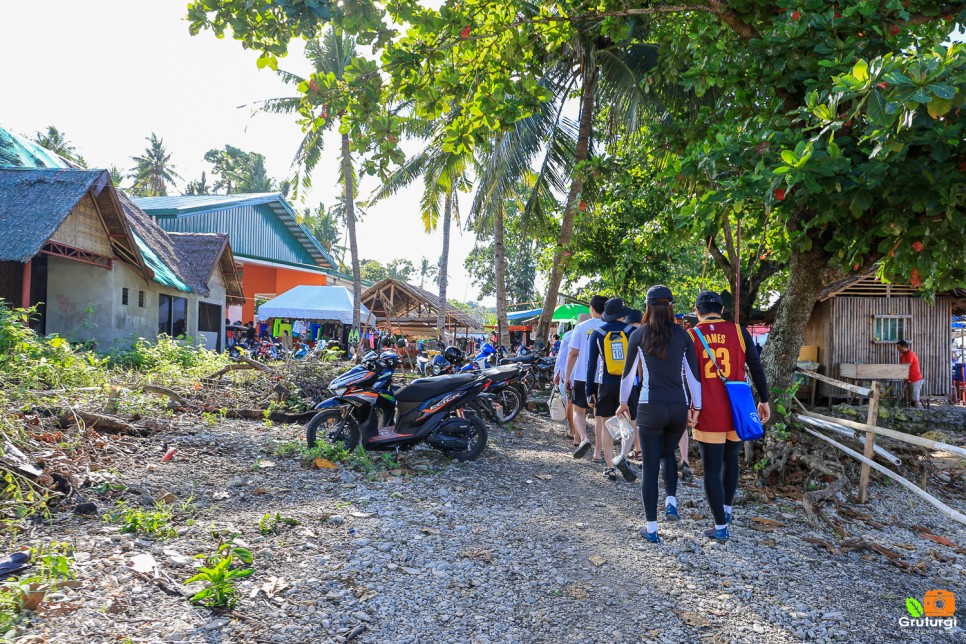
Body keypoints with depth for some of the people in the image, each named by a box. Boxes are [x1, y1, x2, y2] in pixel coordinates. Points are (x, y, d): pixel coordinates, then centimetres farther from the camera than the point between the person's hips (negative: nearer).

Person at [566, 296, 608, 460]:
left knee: (578, 411, 13)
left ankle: (584, 438, -13)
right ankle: (597, 453, 13)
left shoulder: (581, 327, -3)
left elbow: (573, 353, -6)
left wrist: (568, 376, 0)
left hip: (582, 377, -1)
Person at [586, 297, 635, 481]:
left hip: (606, 384, 1)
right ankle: (622, 457, -15)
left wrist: (589, 390, 6)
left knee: (606, 425, 9)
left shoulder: (598, 333, 2)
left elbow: (592, 363, 2)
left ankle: (610, 467, 11)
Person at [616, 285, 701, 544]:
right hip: (679, 407, 2)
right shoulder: (682, 334, 3)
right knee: (669, 455, 27)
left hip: (650, 407, -2)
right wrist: (696, 406, 6)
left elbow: (628, 373, 5)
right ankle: (671, 501, 13)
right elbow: (693, 373, 1)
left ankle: (651, 529, 7)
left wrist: (623, 402, 17)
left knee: (650, 466, 4)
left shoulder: (639, 335, 0)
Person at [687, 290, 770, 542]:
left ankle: (720, 527, 8)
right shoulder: (739, 332, 0)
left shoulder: (691, 336, -3)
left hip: (707, 414, -2)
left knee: (712, 470, 5)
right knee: (730, 458, 25)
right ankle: (726, 510, 33)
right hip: (737, 411, 3)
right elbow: (756, 368, 1)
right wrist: (764, 400, 9)